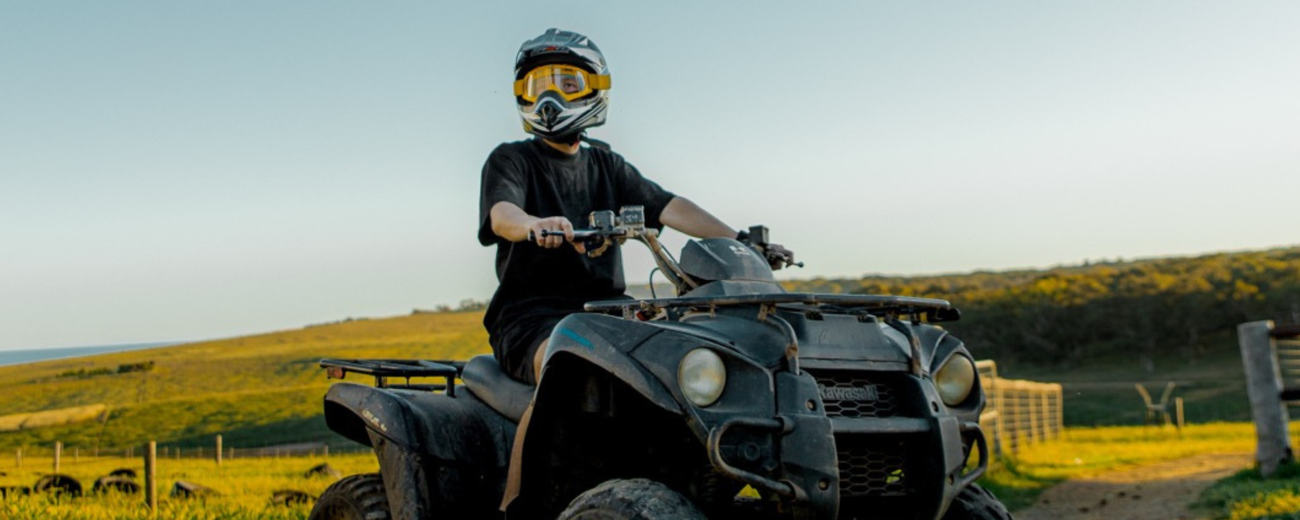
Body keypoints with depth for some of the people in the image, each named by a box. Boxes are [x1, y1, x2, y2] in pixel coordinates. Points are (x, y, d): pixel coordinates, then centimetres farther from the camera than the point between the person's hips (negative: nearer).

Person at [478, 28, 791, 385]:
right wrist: (535, 225, -42)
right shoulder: (510, 160, 6)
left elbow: (669, 207, 9)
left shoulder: (606, 164, 21)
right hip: (530, 312, -5)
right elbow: (501, 214, -16)